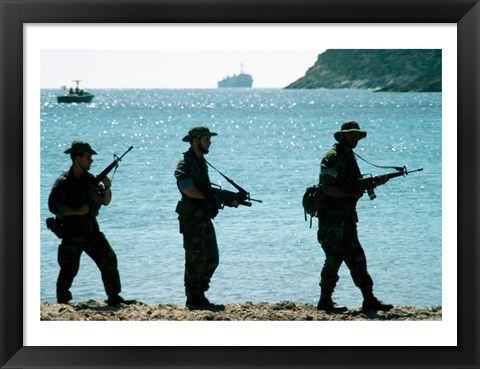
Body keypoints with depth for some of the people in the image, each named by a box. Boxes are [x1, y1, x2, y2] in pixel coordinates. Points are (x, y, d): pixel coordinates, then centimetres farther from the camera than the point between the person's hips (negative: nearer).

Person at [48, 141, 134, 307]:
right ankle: (62, 301, 15)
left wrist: (107, 187, -6)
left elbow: (105, 201, 13)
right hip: (72, 233, -5)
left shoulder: (90, 179, 10)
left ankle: (114, 297, 6)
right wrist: (76, 211, -19)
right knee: (69, 269, -2)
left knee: (109, 260, -1)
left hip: (91, 230, 5)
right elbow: (53, 206, -12)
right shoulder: (63, 182, -8)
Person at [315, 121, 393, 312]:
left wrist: (375, 183, 5)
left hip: (346, 216, 9)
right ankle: (325, 301, 4)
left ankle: (369, 300, 7)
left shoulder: (350, 156, 17)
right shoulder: (332, 157, -13)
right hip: (331, 216, -9)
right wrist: (353, 193, -18)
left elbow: (355, 184, 21)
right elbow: (328, 188, -21)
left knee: (356, 258, 7)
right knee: (334, 258, -5)